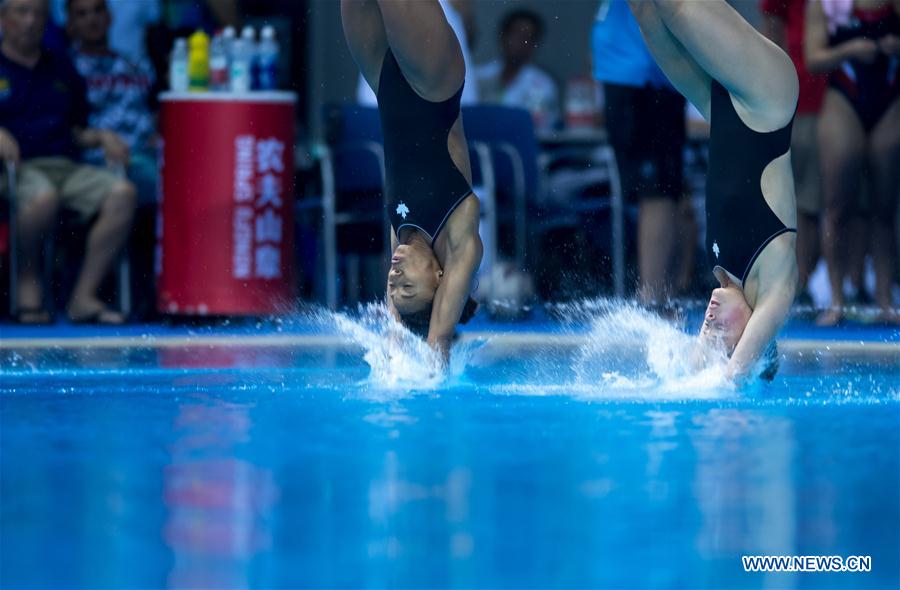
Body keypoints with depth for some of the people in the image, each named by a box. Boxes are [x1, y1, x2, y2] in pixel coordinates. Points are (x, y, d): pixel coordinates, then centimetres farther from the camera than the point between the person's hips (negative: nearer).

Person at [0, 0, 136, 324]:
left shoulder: (63, 71, 26)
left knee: (122, 193, -26)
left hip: (66, 165, 5)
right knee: (43, 197, -42)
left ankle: (84, 296, -27)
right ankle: (28, 284, -18)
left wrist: (102, 137, 6)